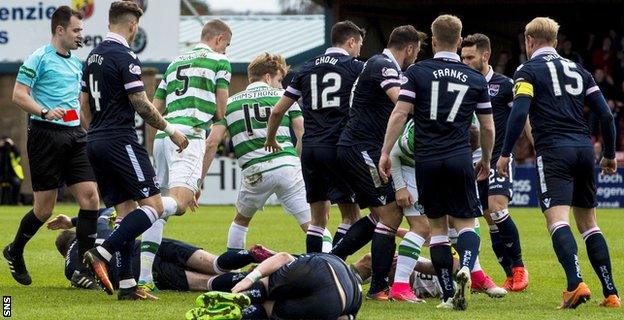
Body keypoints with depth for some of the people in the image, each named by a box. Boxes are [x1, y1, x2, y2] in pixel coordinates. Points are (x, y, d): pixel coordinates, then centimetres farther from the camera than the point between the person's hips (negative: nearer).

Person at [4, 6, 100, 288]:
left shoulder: (76, 62, 17)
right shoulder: (39, 58, -6)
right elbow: (18, 95, -11)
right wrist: (45, 112, -25)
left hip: (74, 135, 7)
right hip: (46, 135, -7)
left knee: (90, 196, -7)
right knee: (44, 208, -4)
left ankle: (84, 269, -5)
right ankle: (14, 252, 23)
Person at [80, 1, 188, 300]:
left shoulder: (94, 56, 14)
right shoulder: (125, 57, -12)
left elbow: (84, 101, 20)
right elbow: (141, 104, -15)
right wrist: (171, 130, -4)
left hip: (95, 143, 9)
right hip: (121, 140, -9)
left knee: (126, 212, 9)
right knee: (153, 205, -7)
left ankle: (126, 285, 3)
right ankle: (101, 254, -20)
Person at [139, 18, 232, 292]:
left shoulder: (175, 62, 27)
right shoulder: (219, 61, 8)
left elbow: (154, 110, 24)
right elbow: (221, 111, 7)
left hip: (163, 135, 7)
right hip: (190, 135, -7)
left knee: (161, 209, 11)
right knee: (179, 202, -21)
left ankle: (143, 277, 0)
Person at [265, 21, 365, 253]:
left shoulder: (307, 69, 14)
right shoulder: (355, 68, 1)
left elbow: (277, 111, 18)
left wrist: (271, 140, 33)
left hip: (309, 148, 5)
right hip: (338, 147, -5)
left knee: (318, 218, 11)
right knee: (351, 215, 0)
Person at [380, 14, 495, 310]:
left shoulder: (416, 72, 1)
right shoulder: (476, 80, 7)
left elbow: (399, 114, -5)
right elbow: (488, 127, 12)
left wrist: (385, 152, -1)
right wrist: (486, 160, 26)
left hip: (427, 160, 0)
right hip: (460, 158, 0)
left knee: (437, 226, 9)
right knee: (466, 222, 6)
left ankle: (449, 294, 4)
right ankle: (465, 267, -26)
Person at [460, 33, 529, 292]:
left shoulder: (504, 85, -3)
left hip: (499, 157, -5)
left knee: (497, 209, -21)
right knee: (491, 220, 2)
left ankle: (519, 266, -6)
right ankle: (511, 276, 9)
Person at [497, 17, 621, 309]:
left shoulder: (528, 70, 4)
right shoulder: (578, 71, 19)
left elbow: (519, 112, -11)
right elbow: (606, 115, 15)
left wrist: (505, 154, -7)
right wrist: (609, 155, 25)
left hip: (554, 150, -5)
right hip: (584, 148, 5)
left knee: (557, 220, -14)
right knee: (588, 223, 13)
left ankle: (576, 284, -35)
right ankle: (610, 293, 9)